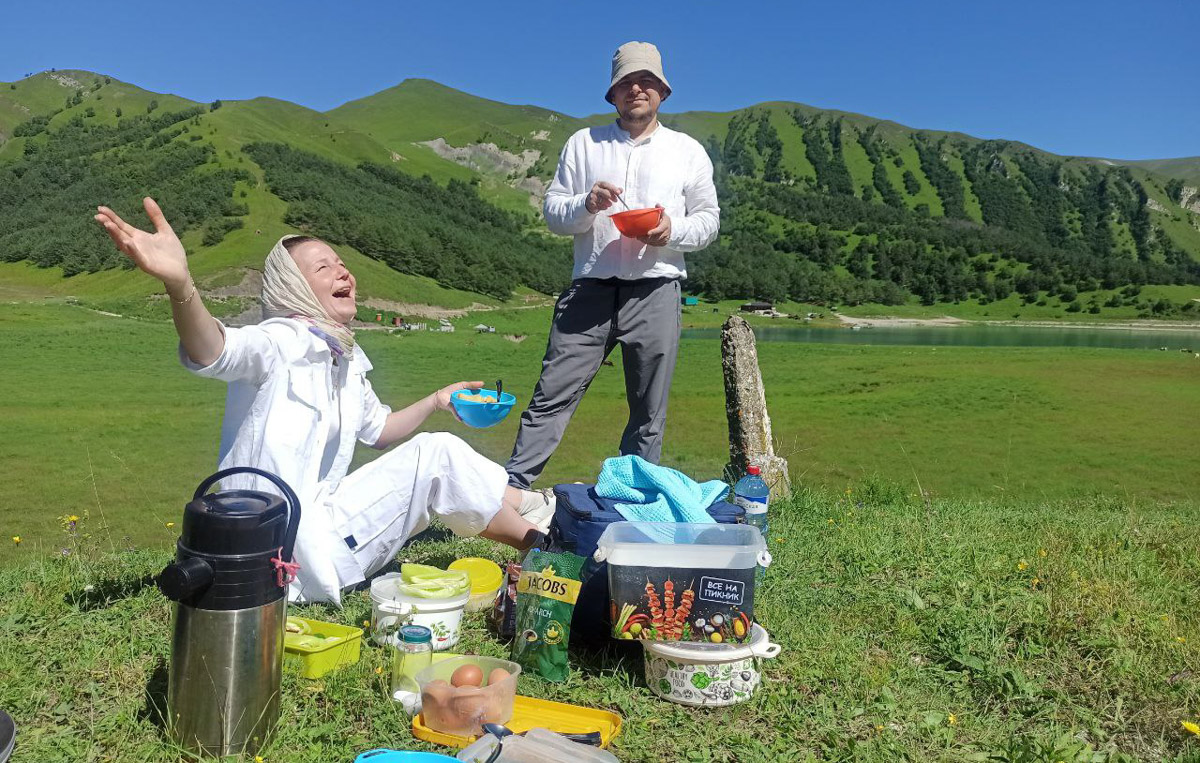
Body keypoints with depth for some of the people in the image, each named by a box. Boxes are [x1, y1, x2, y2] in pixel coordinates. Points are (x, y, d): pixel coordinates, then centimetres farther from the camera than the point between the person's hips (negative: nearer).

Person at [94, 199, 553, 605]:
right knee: (436, 454, -10)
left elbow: (378, 430, 24)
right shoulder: (278, 343, -16)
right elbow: (213, 353, -40)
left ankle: (542, 519, 24)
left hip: (321, 531, 9)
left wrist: (436, 401, 14)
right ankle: (541, 544, 7)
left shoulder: (347, 360, 8)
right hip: (287, 554, -9)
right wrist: (179, 283, -59)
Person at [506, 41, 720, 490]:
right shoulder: (583, 143, 15)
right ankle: (510, 488, -3)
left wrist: (674, 230, -9)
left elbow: (709, 219, 13)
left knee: (648, 414, 4)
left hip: (656, 291, 1)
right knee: (552, 397, -7)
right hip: (590, 288, 0)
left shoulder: (687, 151, 15)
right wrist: (586, 205, -11)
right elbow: (551, 212, 11)